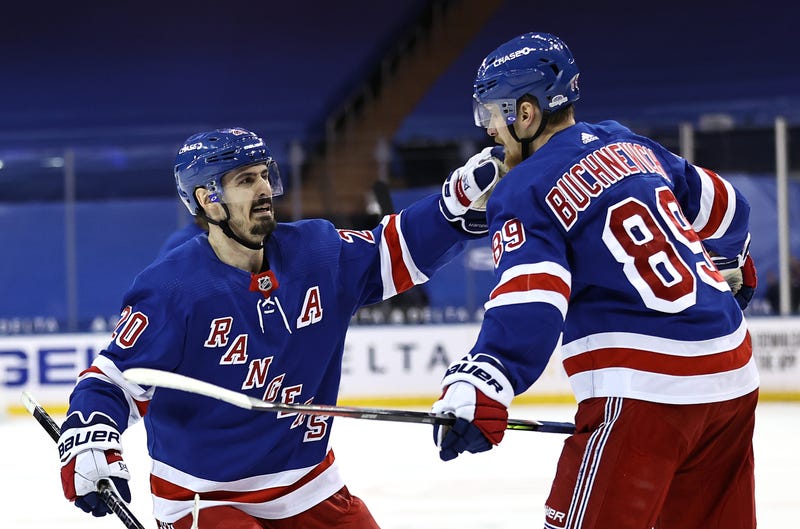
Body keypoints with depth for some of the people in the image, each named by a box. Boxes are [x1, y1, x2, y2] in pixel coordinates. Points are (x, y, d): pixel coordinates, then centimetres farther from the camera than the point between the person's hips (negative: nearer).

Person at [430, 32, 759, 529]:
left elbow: (529, 307, -22)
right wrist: (731, 260, 49)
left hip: (646, 391, -8)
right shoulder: (630, 147, 15)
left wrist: (481, 389, -33)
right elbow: (722, 208, 29)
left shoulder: (528, 191, -7)